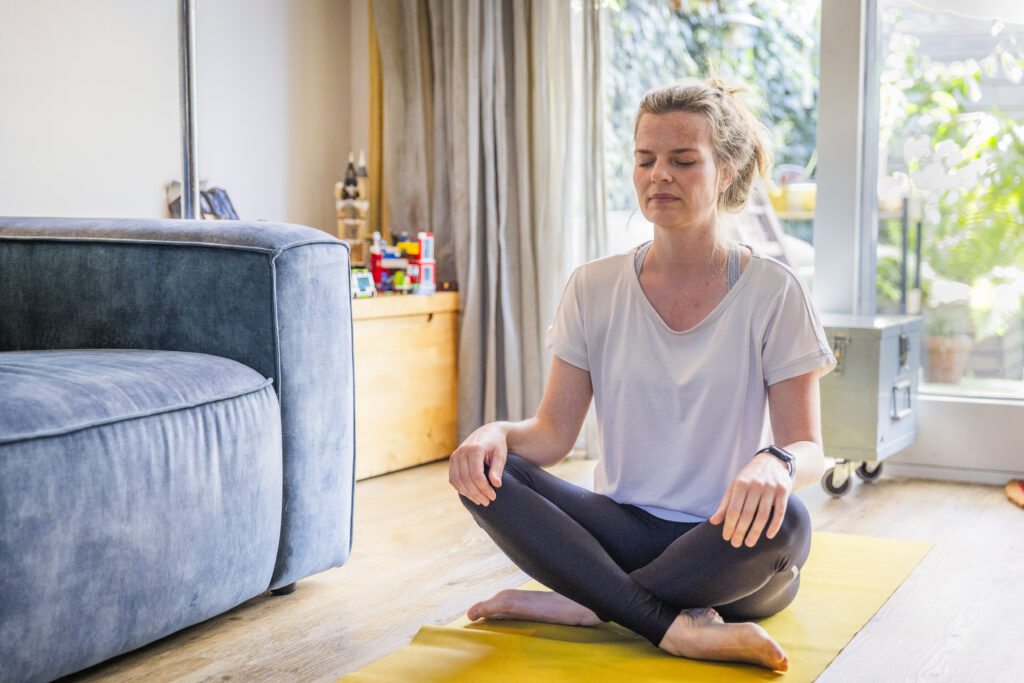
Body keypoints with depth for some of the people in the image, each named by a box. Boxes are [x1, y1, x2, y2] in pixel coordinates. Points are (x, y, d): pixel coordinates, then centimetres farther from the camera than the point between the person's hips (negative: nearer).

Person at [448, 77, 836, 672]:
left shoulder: (773, 294, -3)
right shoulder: (595, 288, 5)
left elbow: (809, 449, -7)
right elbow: (555, 432, 3)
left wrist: (775, 463, -32)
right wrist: (498, 432, -20)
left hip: (726, 543, -2)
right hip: (625, 529, 3)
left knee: (784, 520, -36)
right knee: (484, 472, -21)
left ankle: (578, 606, -21)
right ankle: (677, 627, -29)